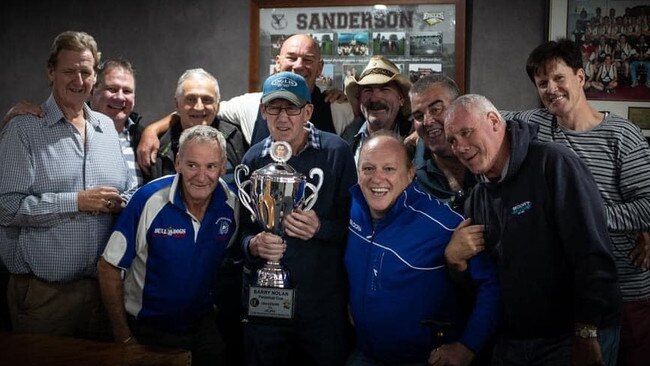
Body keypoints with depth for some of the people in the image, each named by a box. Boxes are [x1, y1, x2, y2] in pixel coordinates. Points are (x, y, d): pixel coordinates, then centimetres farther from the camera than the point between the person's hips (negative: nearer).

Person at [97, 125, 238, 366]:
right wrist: (123, 337, -12)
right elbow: (108, 268, -14)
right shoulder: (149, 200, -21)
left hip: (203, 325, 3)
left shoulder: (231, 204, -10)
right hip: (146, 330, -3)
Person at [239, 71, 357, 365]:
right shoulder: (253, 159, 2)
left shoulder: (336, 151, -7)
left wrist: (320, 228, -24)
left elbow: (352, 222, -5)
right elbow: (241, 228, 4)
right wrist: (254, 244, -18)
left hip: (324, 300, -2)